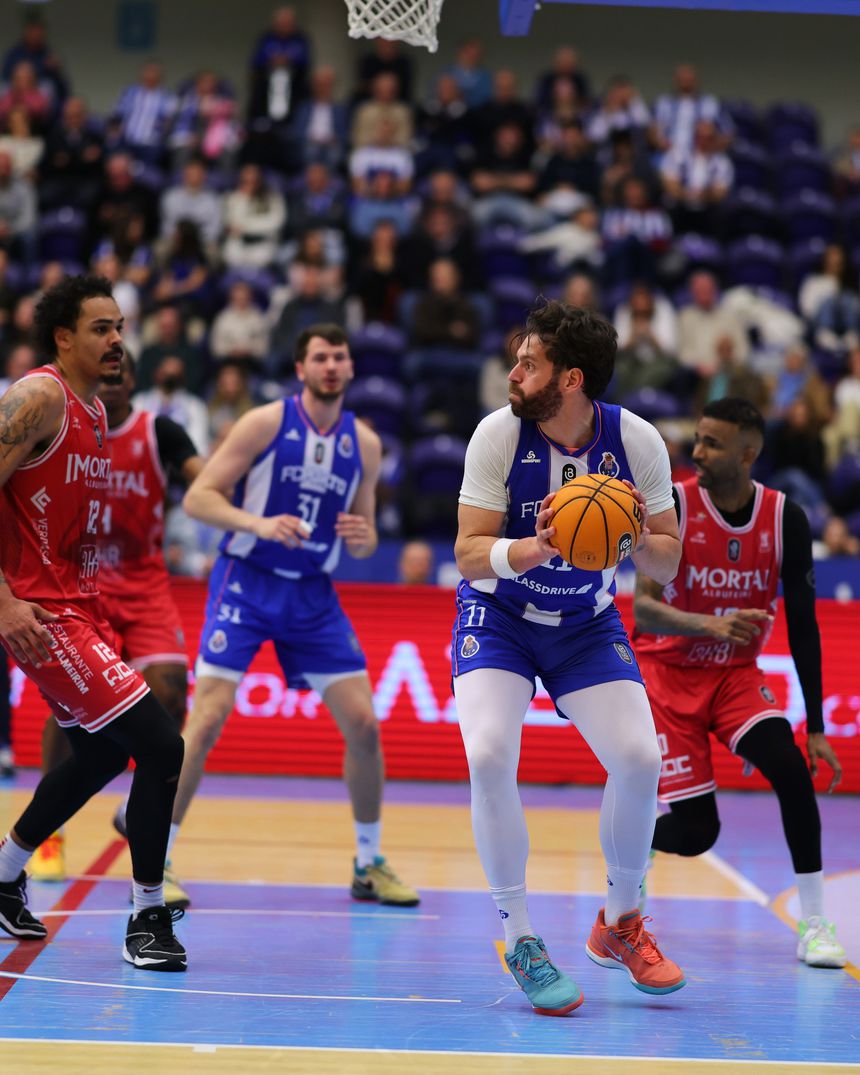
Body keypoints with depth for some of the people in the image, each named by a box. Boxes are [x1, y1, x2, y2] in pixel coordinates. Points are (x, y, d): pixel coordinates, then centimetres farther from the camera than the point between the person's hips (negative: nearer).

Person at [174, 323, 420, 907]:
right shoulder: (266, 422, -8)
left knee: (364, 723, -1)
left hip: (313, 595, 4)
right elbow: (198, 497, -10)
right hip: (247, 582, -4)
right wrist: (258, 523, -25)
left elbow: (364, 539, 12)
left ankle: (370, 865, 15)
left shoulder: (365, 443, 4)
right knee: (209, 717, -15)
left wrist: (362, 538, -12)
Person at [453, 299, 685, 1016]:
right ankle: (520, 939, -7)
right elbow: (470, 557, -18)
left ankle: (621, 922, 11)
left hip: (587, 622, 1)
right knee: (490, 755, -25)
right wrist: (535, 548, -38)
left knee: (640, 757, -17)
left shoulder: (637, 442, -14)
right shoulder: (499, 434, -18)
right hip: (498, 615, -1)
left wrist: (635, 535, -28)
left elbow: (668, 565, -5)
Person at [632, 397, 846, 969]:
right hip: (667, 671, -2)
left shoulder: (785, 519, -9)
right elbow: (642, 609, -23)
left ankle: (815, 926, -15)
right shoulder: (672, 505, -17)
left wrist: (816, 725, -4)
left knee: (791, 767, -26)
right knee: (694, 831, -10)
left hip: (737, 672, 2)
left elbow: (802, 624, -3)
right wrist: (709, 626, -43)